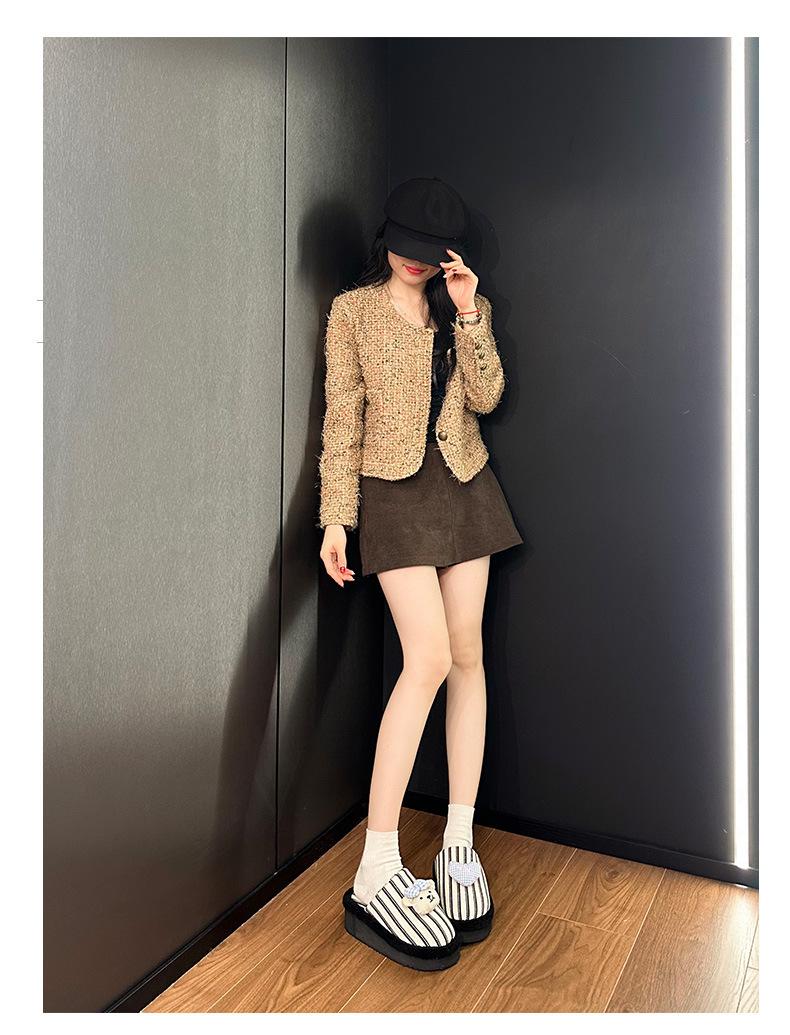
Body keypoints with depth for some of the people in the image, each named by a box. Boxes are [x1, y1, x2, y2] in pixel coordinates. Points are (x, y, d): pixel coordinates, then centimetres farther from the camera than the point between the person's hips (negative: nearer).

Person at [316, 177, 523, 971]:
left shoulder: (468, 307, 12)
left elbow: (485, 398, 0)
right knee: (429, 659, -17)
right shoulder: (352, 311, 3)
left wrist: (466, 314, -9)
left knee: (467, 655, 1)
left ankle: (459, 841, 14)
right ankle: (376, 874, -8)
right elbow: (341, 420, -2)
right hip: (394, 492, -4)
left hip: (465, 487, 5)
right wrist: (335, 518, -8)